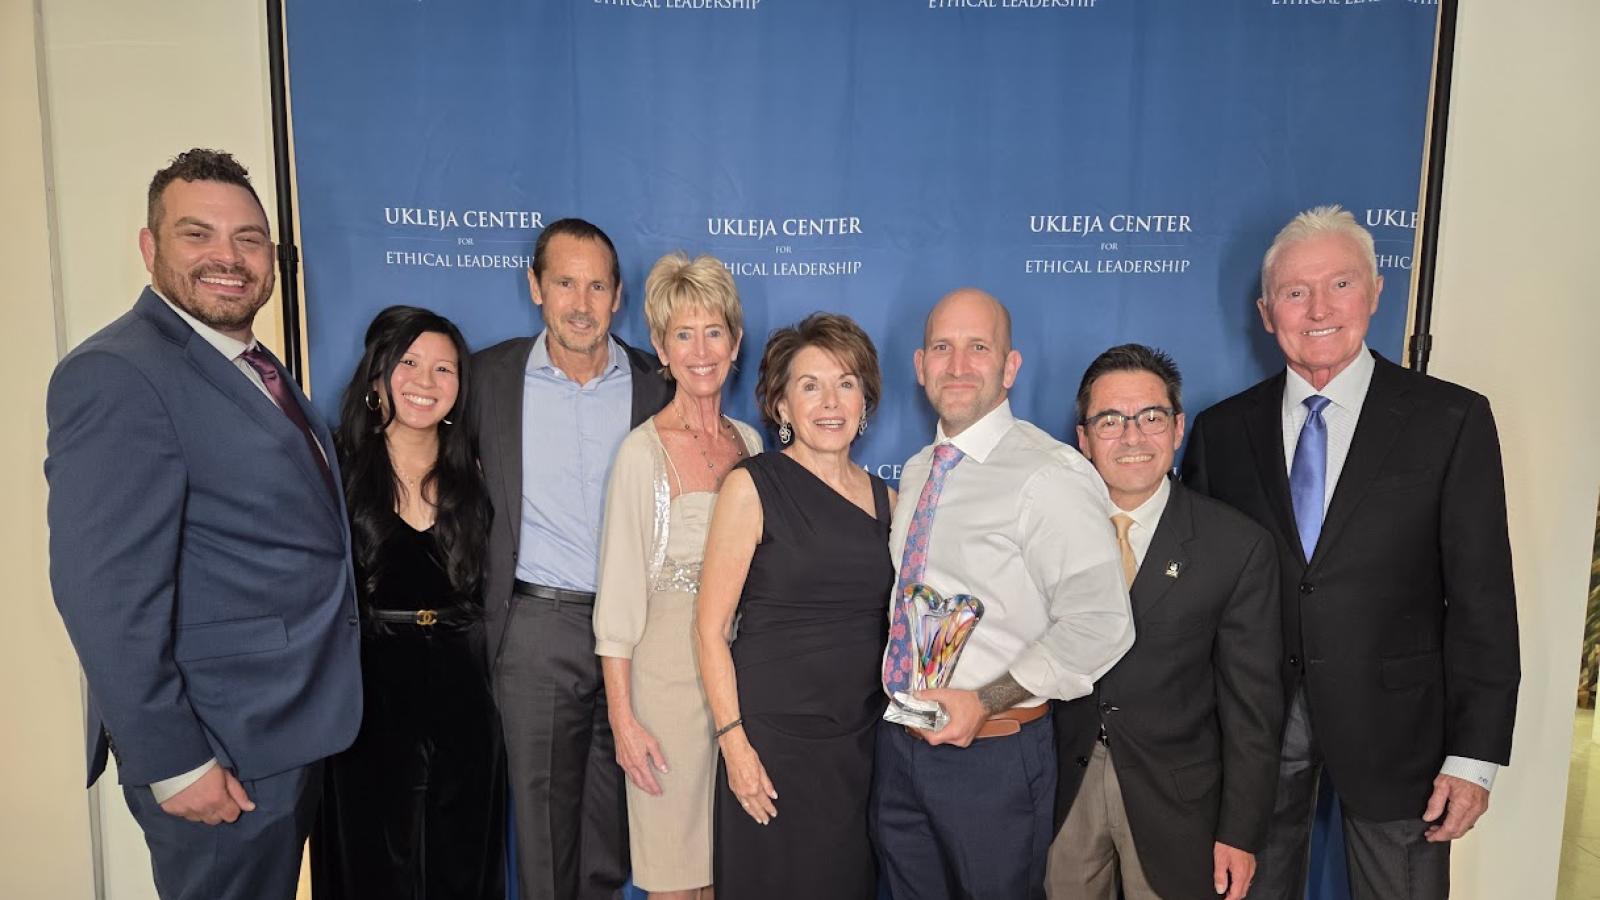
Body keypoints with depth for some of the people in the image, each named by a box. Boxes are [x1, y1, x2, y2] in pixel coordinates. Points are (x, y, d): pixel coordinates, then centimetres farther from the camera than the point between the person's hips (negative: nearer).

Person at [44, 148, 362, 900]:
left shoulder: (254, 366, 10)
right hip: (222, 752, -8)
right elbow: (105, 591, -23)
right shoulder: (116, 374, -18)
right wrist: (172, 763, -21)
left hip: (295, 728, 9)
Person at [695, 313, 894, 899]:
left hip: (863, 740, 5)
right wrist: (733, 740, -14)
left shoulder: (884, 499, 7)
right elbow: (711, 627, -9)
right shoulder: (754, 485, -8)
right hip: (772, 737, -4)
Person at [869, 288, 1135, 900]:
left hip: (993, 754, -6)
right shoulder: (917, 472, 8)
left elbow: (1100, 625, -20)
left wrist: (985, 702, -19)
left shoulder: (1050, 476, -16)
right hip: (899, 745, 7)